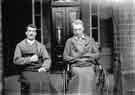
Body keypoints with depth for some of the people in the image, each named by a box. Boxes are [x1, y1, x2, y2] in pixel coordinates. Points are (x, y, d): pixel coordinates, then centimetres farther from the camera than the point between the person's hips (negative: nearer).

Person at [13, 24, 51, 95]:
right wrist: (30, 59, -11)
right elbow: (16, 60, 1)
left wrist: (44, 67, -9)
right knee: (34, 82, -32)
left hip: (39, 70, 2)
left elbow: (47, 59, 12)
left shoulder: (41, 46, 19)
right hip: (26, 71, -2)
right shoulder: (20, 45, 12)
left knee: (45, 81, -30)